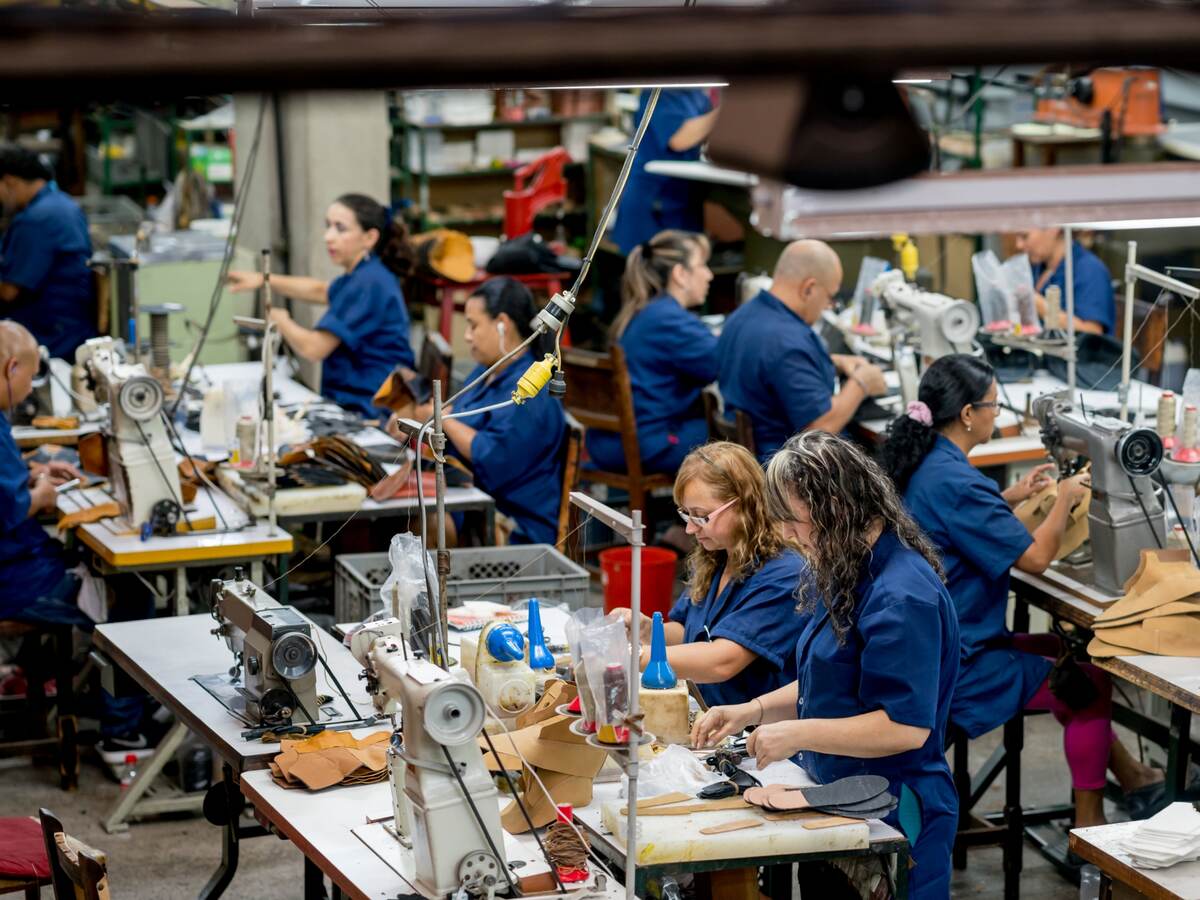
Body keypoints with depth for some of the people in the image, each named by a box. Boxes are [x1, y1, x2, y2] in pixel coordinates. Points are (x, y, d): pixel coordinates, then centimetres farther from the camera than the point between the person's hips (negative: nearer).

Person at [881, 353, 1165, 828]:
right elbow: (1035, 556, -22)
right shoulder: (953, 481, -26)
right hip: (958, 668, -10)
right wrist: (1065, 499, -7)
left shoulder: (921, 466, 4)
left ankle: (1126, 772, 30)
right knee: (1092, 682, 4)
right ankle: (1088, 822, 14)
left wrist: (1009, 498, 14)